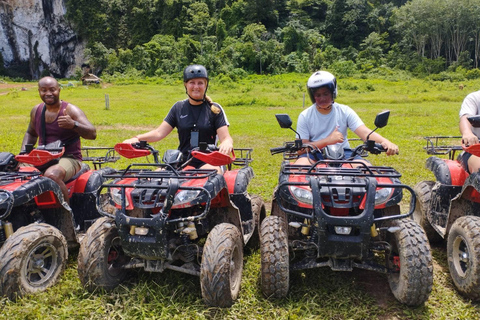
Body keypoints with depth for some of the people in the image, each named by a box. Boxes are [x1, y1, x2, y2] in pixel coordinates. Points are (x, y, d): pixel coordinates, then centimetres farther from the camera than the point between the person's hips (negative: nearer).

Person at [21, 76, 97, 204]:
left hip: (69, 159, -6)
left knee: (51, 175, -37)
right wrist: (24, 152, 11)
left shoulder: (70, 110, -7)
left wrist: (73, 125, -35)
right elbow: (31, 133, 30)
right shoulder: (36, 111, 12)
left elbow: (92, 134, -17)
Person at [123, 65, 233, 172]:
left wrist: (227, 143, -30)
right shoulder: (178, 107, 12)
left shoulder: (215, 109, 5)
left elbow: (225, 137, -4)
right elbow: (159, 132, 7)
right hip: (182, 162, 3)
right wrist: (137, 138, -11)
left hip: (207, 162, -2)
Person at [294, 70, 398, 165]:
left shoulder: (345, 111, 3)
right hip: (314, 155, -1)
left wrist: (385, 142, -31)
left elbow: (364, 132, -10)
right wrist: (328, 140, -17)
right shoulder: (305, 116, 0)